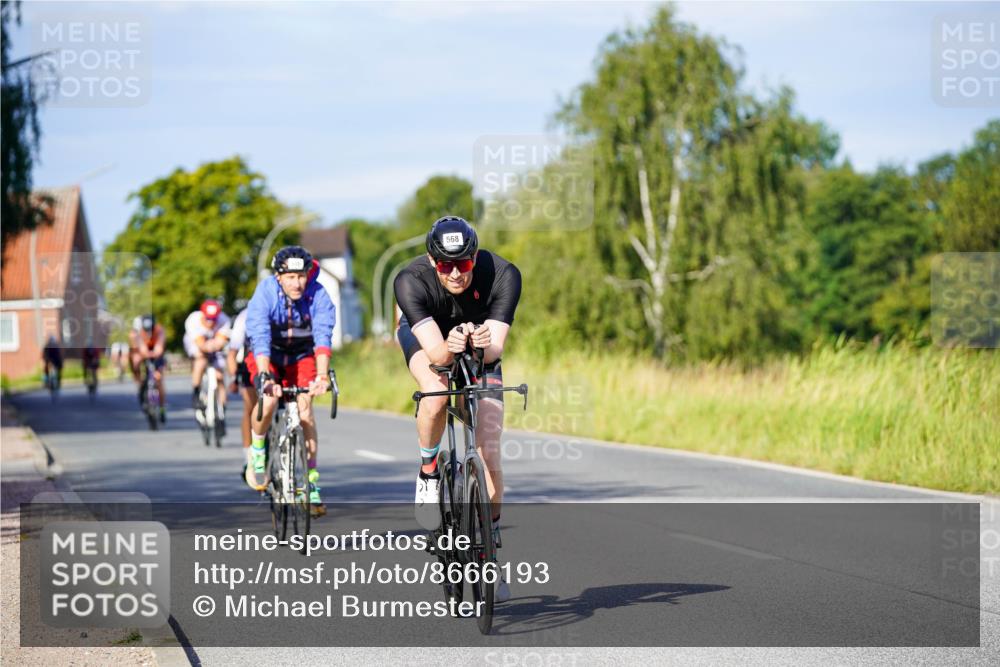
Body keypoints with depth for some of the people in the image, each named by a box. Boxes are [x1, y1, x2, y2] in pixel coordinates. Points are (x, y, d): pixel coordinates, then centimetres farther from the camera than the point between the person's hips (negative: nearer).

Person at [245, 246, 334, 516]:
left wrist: (322, 376, -47)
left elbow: (323, 338, -33)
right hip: (268, 355, -1)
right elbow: (259, 337, -36)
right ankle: (257, 448, 3)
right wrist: (265, 377, -49)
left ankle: (311, 481, -13)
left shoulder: (318, 295, -23)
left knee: (304, 406, -19)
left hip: (301, 356, 1)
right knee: (268, 400, -28)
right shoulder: (265, 293, -27)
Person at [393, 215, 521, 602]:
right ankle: (428, 471, -8)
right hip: (424, 334, -1)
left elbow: (497, 348, -36)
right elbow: (435, 352, -40)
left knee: (489, 452, -8)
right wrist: (449, 347, -62)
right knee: (436, 394, -37)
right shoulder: (411, 281, -35)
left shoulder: (503, 276, -33)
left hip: (481, 345, 1)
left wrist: (486, 345, -58)